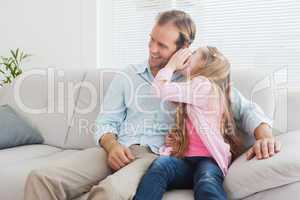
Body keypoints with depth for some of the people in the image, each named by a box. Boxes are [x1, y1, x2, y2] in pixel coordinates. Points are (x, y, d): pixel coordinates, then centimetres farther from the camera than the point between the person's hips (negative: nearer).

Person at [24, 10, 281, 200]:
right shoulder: (127, 76, 16)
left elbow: (245, 108, 8)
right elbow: (106, 122, 14)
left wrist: (265, 135, -13)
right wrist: (112, 145, -9)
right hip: (117, 151, 3)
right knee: (41, 178, -22)